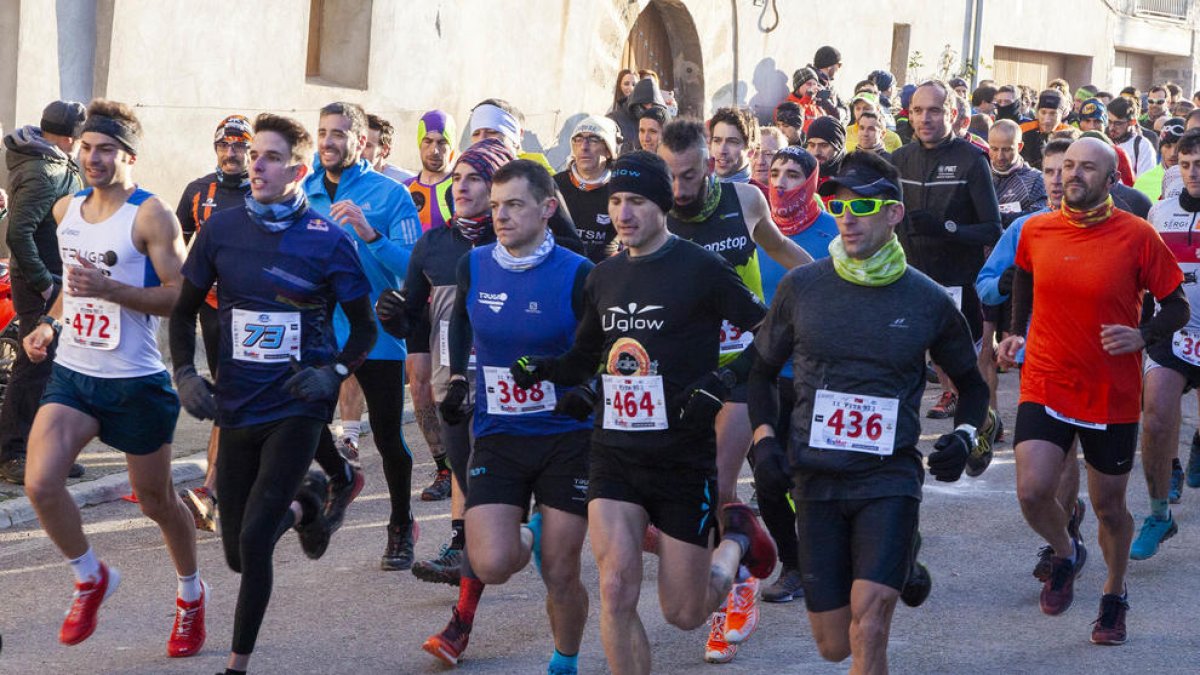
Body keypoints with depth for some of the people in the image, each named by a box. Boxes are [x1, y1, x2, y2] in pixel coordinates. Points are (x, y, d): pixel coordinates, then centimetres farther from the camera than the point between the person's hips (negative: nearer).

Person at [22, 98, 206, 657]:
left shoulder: (150, 216, -12)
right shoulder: (66, 210, 8)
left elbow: (180, 297, -16)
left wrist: (109, 289, -27)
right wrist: (49, 323, 10)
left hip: (136, 381, -5)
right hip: (73, 373, 5)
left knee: (156, 500, 10)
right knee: (40, 484, -15)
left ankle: (191, 594, 37)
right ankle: (91, 579, 11)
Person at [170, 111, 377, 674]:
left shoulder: (327, 240, -8)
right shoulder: (222, 229, 0)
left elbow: (365, 325, 2)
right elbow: (184, 310, 11)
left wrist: (336, 373, -14)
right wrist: (185, 374, -3)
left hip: (297, 408, -4)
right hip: (237, 408, 4)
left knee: (254, 540, -14)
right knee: (237, 553, 12)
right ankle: (305, 501, 44)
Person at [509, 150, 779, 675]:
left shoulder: (699, 268, -8)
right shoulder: (603, 277, 8)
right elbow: (585, 359, 20)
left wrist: (724, 381, -18)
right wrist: (542, 368, 0)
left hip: (684, 458, -4)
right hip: (613, 455, 4)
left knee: (683, 614, 5)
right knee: (616, 590, -13)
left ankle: (735, 541, 35)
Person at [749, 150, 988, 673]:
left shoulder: (928, 302, 0)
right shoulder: (801, 287, 1)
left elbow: (972, 383, 16)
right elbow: (761, 369, 13)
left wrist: (964, 436, -3)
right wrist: (764, 436, -2)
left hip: (890, 478, -2)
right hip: (816, 480, 2)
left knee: (868, 624, -22)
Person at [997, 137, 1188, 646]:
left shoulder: (1137, 236, -11)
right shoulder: (1035, 231, -1)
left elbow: (1178, 307, -5)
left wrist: (1142, 335, -23)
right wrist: (1016, 332, 11)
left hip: (1112, 394, -2)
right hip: (1046, 387, 2)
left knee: (1108, 506, 10)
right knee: (1032, 491, -15)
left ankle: (1115, 594, 37)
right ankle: (1065, 554, 18)